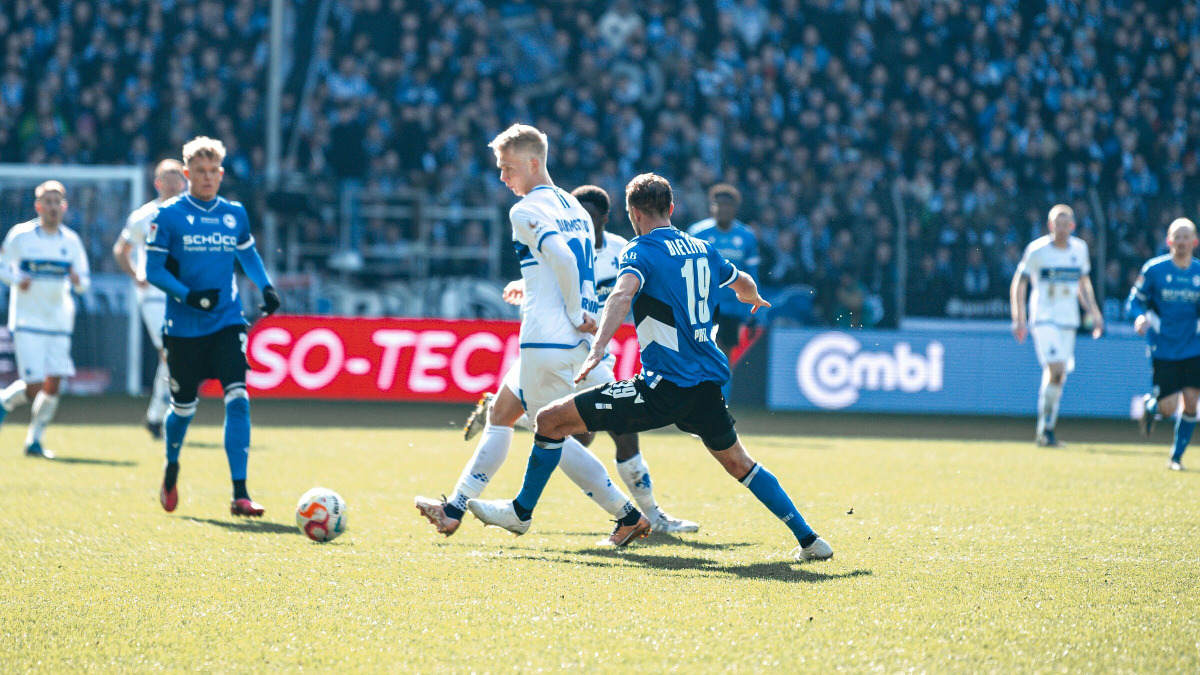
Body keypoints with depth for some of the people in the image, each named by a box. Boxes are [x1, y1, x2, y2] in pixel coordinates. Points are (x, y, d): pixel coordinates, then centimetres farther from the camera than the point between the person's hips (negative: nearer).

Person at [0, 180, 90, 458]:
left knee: (54, 384, -4)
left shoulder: (71, 241, 6)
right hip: (27, 321, -4)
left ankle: (34, 441, 11)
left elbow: (83, 283, 11)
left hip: (59, 322, 4)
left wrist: (77, 279, -13)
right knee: (34, 386, -12)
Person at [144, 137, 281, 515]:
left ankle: (240, 494, -15)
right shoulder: (168, 216, -4)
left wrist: (266, 287, 8)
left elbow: (248, 255, 25)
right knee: (183, 406, 10)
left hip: (227, 324, 2)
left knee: (238, 398, -15)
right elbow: (153, 270, -6)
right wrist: (189, 296, -20)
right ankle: (171, 470, 41)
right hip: (183, 328, -2)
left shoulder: (235, 214, 8)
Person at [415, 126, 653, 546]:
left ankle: (629, 516, 1)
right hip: (574, 342, 9)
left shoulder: (525, 211, -11)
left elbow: (563, 258, -25)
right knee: (500, 415, 16)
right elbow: (583, 267, 16)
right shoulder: (573, 206, 15)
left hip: (546, 340, -9)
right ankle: (455, 510, 20)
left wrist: (575, 314, -15)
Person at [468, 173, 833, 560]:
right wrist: (754, 299, 60)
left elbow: (623, 294, -27)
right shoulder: (703, 250, 15)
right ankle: (808, 539, 21)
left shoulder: (642, 251, -6)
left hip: (665, 385, -7)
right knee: (738, 463, 25)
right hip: (708, 383, 7)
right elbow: (744, 285, 35)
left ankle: (522, 512, 10)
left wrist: (598, 348, -41)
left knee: (551, 420, 1)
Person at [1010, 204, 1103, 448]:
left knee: (1057, 378, 4)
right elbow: (1018, 284, 0)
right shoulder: (1037, 250, -5)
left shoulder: (1080, 249, 8)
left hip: (1069, 321, 5)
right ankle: (1045, 430, -12)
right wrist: (1019, 319, -7)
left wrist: (1094, 314, 14)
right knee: (1056, 369, -20)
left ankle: (1046, 431, 14)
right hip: (1044, 319, -5)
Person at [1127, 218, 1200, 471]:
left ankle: (1176, 457, 11)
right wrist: (1140, 317, -21)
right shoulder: (1154, 269, -6)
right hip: (1163, 349, -2)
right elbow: (1134, 301, -1)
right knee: (1168, 408, -7)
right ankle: (1150, 405, 30)